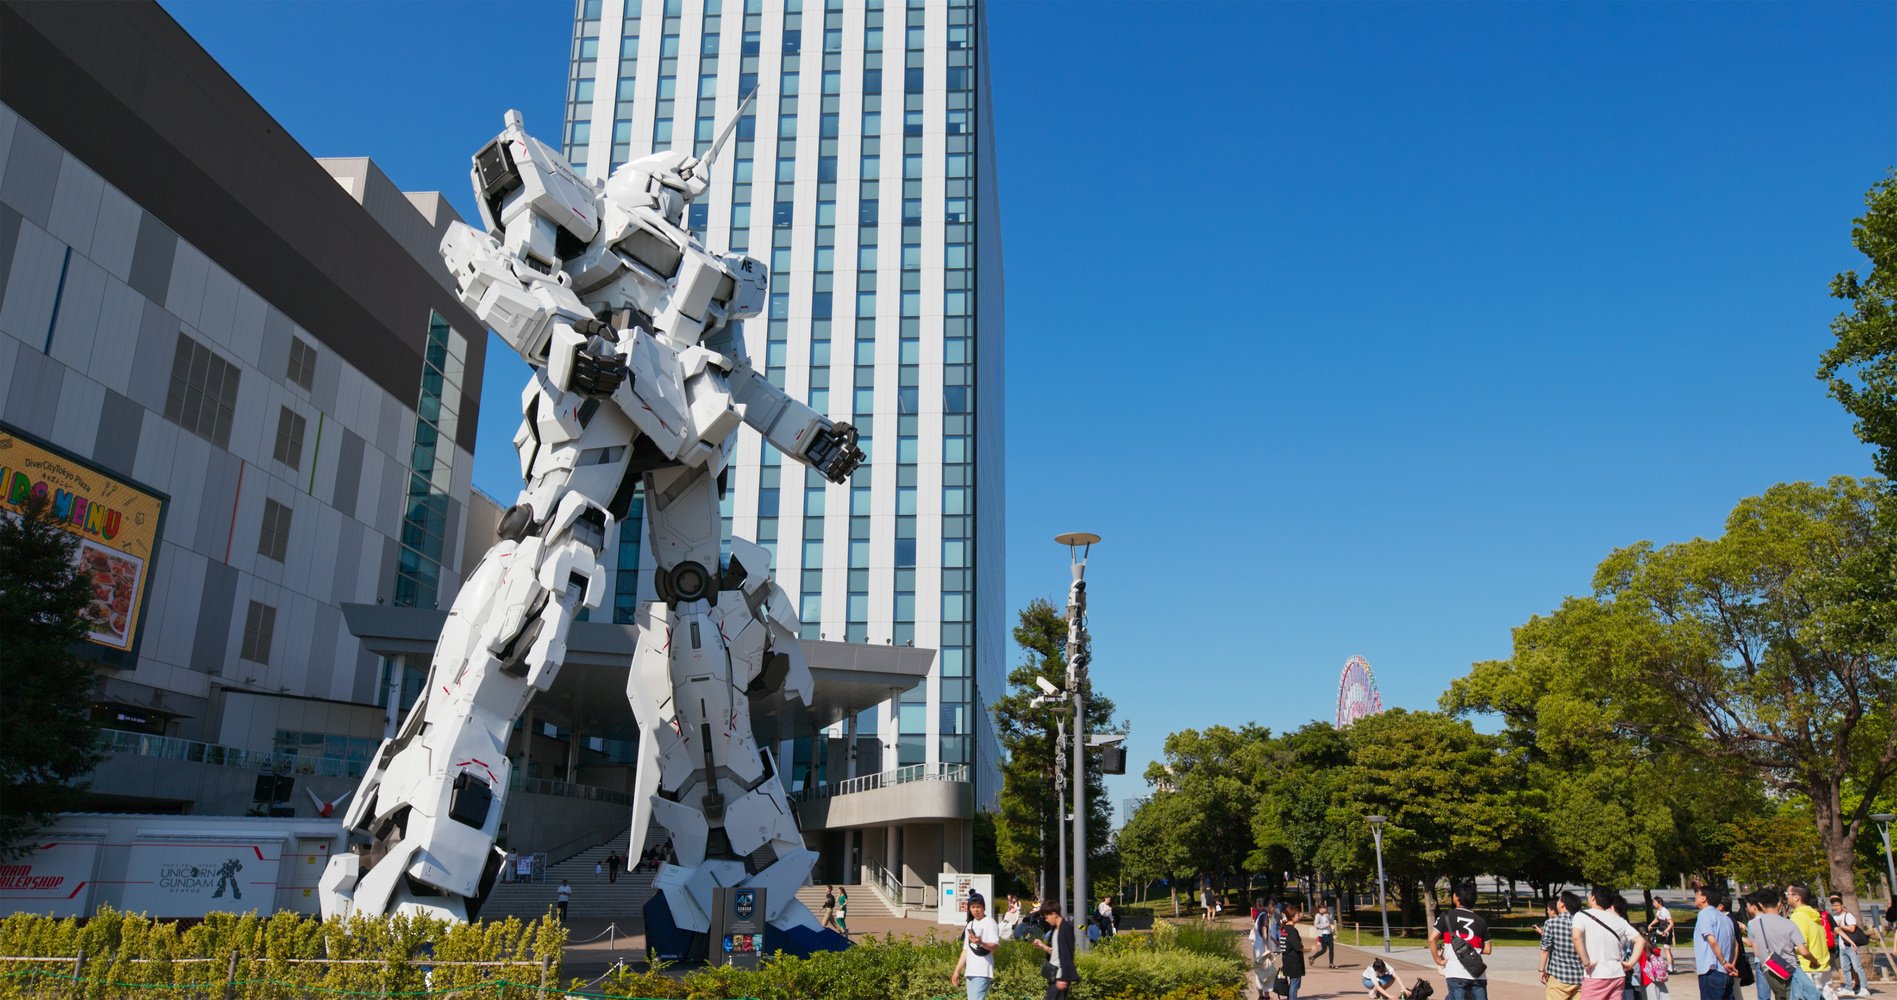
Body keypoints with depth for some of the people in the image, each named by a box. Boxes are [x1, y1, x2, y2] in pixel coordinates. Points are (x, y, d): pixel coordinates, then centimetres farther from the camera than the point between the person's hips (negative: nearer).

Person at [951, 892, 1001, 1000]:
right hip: (970, 971, 8)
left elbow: (995, 945, -15)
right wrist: (957, 970, 18)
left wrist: (981, 943, -34)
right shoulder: (970, 925, 19)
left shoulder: (989, 922, -4)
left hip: (983, 971, -8)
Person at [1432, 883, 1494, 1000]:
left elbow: (1432, 939, -10)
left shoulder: (1446, 917, 1)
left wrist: (1438, 960, 1)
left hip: (1456, 974, -3)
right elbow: (1487, 949, 10)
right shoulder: (1481, 921, 11)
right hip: (1478, 974, 3)